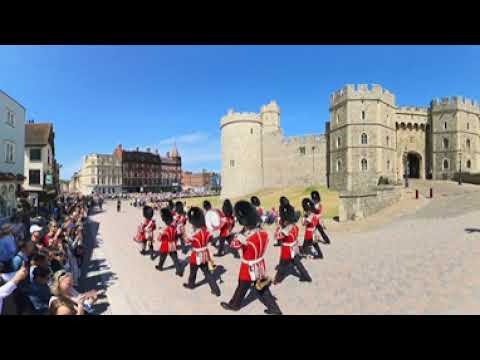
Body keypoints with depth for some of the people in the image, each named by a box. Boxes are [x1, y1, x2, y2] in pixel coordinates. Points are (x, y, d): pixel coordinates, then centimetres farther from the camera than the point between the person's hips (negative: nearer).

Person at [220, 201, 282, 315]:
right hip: (260, 266, 6)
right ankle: (274, 309, 31)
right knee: (263, 289, 23)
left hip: (249, 269, -6)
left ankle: (233, 305, 43)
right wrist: (245, 231, -6)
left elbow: (234, 244, -18)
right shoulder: (262, 232, -12)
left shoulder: (246, 238, -34)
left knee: (241, 289, 19)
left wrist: (241, 232, -15)